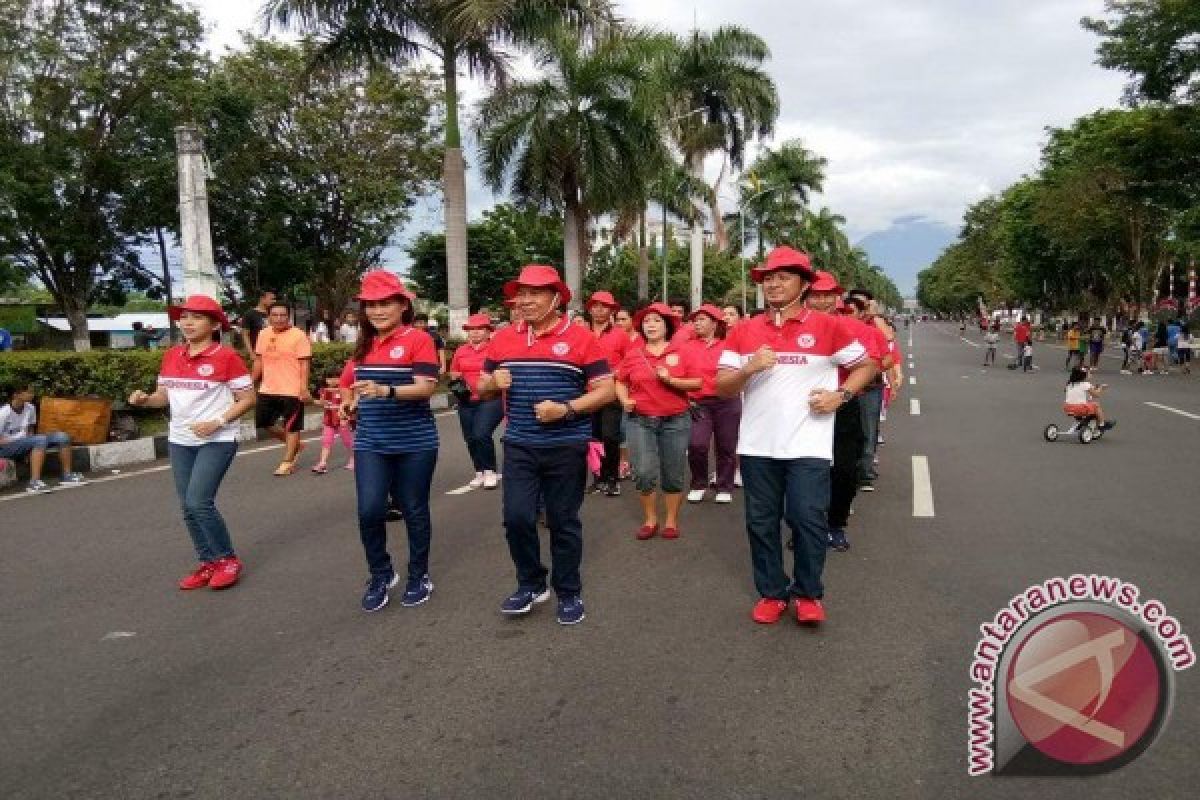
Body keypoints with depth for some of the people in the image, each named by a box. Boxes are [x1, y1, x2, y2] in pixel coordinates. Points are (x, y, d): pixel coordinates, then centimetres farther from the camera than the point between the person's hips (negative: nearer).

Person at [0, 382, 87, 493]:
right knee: (40, 440, -34)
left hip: (24, 443, 7)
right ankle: (34, 483, -40)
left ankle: (67, 476, -4)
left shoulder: (30, 408, 1)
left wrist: (30, 448, -1)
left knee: (61, 437, -8)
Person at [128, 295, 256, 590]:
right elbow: (164, 395, 15)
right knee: (188, 506, 8)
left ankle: (228, 560, 3)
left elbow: (248, 398, -10)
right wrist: (144, 399, -7)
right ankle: (209, 562, 21)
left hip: (217, 440, -7)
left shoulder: (227, 356, -11)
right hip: (179, 440, 7)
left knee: (199, 502, -15)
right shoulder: (171, 356, 8)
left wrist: (217, 422, -19)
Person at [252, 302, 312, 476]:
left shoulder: (298, 336, -10)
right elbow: (259, 361, 16)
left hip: (292, 391, -7)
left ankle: (288, 462, 13)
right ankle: (295, 445, 31)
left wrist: (304, 388, -19)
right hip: (267, 389, 7)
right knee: (264, 423, 12)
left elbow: (304, 364, -13)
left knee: (291, 426, 2)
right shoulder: (263, 334, 9)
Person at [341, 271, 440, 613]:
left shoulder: (418, 339, -8)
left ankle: (419, 577, 25)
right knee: (369, 510, -5)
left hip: (414, 443, -4)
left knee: (414, 510, 7)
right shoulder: (364, 343, 12)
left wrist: (386, 391, -32)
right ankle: (380, 574, 18)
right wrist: (353, 403, 11)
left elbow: (426, 388, -18)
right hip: (370, 442, 5)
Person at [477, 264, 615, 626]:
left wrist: (566, 409, -20)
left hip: (566, 447, -3)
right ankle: (531, 584, 24)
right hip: (519, 446, 3)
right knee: (517, 518, 1)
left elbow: (606, 390, -7)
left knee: (563, 521, 7)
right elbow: (482, 388, 16)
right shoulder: (502, 338, 7)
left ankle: (569, 593, 24)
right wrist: (493, 382, -8)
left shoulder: (580, 338, -5)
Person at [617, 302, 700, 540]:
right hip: (640, 421, 1)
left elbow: (697, 383, -2)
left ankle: (671, 520, 23)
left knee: (673, 475, 5)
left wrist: (671, 380, -15)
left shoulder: (681, 352, 0)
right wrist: (625, 400, -1)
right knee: (644, 473, -7)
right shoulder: (632, 355, 4)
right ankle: (650, 519, 14)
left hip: (675, 421, 0)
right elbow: (620, 382, 17)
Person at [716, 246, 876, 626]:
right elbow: (722, 386, 3)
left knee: (808, 519, -2)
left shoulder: (827, 326, -1)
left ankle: (809, 593, 18)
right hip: (757, 446, 3)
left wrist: (840, 395, -6)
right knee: (761, 522, 9)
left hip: (807, 446, -2)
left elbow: (865, 366, 9)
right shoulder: (743, 331, 5)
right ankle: (771, 592, 25)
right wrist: (748, 369, -16)